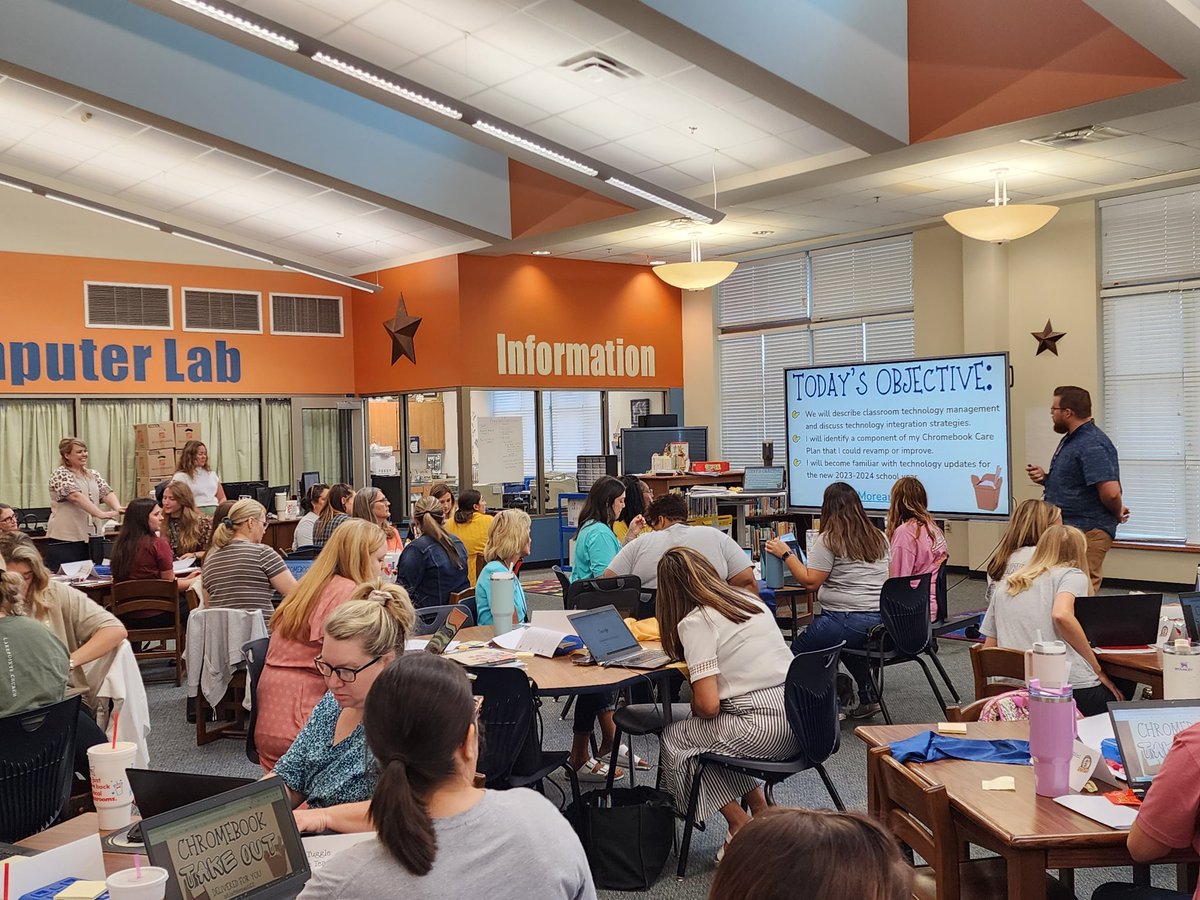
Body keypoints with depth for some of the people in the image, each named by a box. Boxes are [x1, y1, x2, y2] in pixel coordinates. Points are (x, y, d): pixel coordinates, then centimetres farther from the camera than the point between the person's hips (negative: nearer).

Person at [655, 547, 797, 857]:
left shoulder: (696, 621, -10)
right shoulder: (750, 600, 13)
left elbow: (708, 705, -16)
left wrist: (692, 710, 7)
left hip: (763, 729, -8)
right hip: (797, 718, 8)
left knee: (673, 736, 13)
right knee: (700, 729, 27)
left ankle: (741, 826, 10)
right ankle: (760, 807, 20)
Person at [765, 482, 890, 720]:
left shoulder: (829, 540, -9)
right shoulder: (879, 538, 12)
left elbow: (810, 582, -12)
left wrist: (785, 554, -3)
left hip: (848, 620, -8)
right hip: (882, 619, 8)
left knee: (797, 650, 9)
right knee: (847, 640, 36)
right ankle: (868, 698, 29)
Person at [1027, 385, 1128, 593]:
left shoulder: (1092, 445, -19)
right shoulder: (1070, 439, 16)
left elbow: (1110, 491, -27)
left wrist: (1117, 513, -8)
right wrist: (1045, 478, 7)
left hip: (1086, 532, -11)